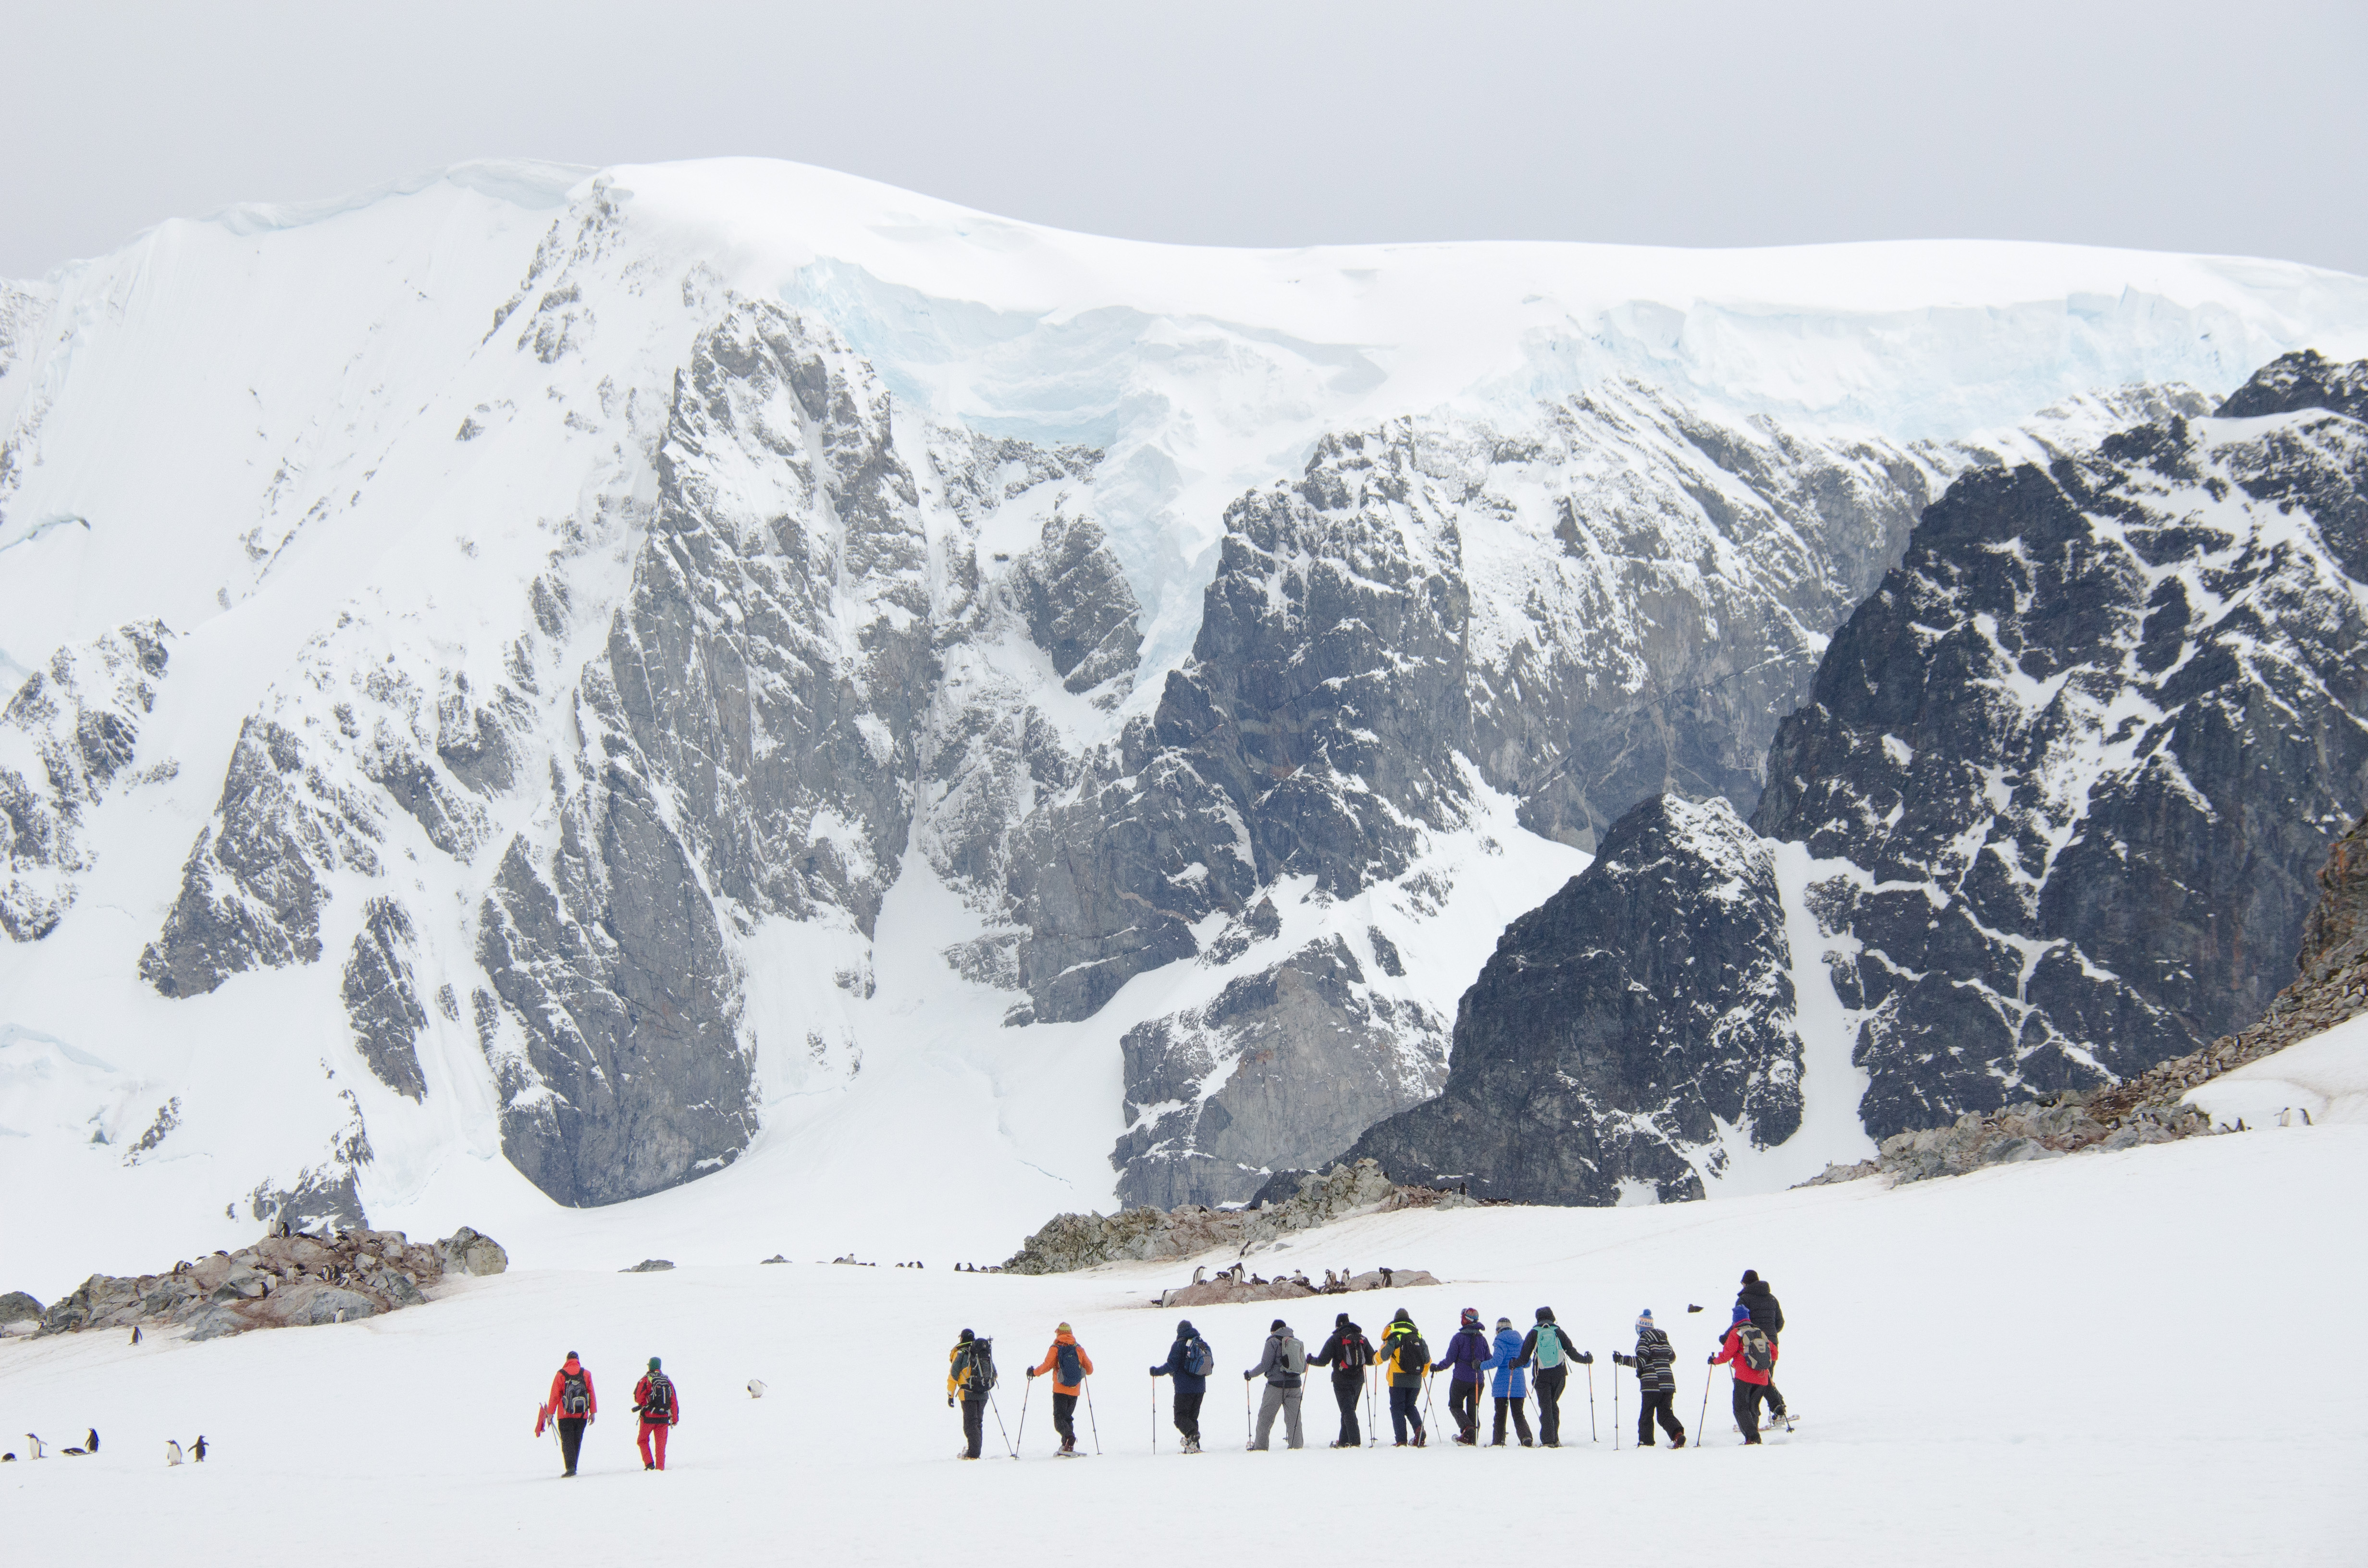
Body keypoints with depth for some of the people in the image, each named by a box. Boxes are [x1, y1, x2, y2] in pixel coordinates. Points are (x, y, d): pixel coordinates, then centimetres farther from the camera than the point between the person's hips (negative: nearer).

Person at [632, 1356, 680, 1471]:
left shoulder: (646, 1380, -7)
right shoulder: (668, 1381, 7)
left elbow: (638, 1398, -9)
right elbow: (674, 1401, 7)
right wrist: (675, 1418, 13)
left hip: (649, 1417, -3)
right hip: (664, 1418, 3)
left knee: (643, 1441, 11)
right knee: (661, 1443, 10)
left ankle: (649, 1463, -4)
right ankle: (660, 1467, 7)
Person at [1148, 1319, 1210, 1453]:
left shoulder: (1180, 1345, -9)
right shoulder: (1204, 1345, 11)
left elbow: (1171, 1365, -13)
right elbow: (1211, 1365, 19)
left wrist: (1157, 1372, 2)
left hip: (1184, 1388, -6)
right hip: (1200, 1388, 6)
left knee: (1181, 1417, -2)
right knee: (1193, 1417, 15)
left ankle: (1191, 1433, -31)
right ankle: (1194, 1446, 8)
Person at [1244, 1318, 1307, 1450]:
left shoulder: (1274, 1342, -5)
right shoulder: (1298, 1343, 11)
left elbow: (1265, 1364, -11)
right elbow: (1303, 1368, 13)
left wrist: (1250, 1374, 2)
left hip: (1276, 1386, -5)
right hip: (1295, 1385, 5)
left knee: (1265, 1416, 4)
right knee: (1294, 1418, 9)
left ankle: (1260, 1445, 4)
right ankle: (1297, 1445, 5)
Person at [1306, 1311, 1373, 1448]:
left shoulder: (1335, 1339, -6)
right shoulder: (1362, 1338, 8)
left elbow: (1323, 1361, -9)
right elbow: (1372, 1360, 9)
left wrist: (1311, 1360, 11)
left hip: (1342, 1381, -5)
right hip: (1358, 1381, 5)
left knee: (1348, 1411, -7)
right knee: (1349, 1410, 17)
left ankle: (1355, 1441, -20)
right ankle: (1344, 1441, 21)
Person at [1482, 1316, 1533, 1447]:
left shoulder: (1501, 1341, -8)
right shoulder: (1520, 1341, 10)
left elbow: (1496, 1361, -19)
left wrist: (1481, 1366, -8)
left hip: (1503, 1382, -5)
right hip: (1519, 1382, 5)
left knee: (1500, 1413, 7)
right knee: (1518, 1413, 8)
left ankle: (1498, 1441, 10)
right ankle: (1526, 1437, -13)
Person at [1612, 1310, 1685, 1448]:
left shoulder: (1644, 1339, -5)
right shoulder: (1663, 1337, 16)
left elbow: (1641, 1361, -15)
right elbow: (1672, 1357, 26)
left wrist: (1621, 1360, -14)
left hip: (1652, 1384, -6)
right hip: (1668, 1383, 6)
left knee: (1646, 1414, 5)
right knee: (1665, 1413, 8)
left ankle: (1646, 1442, 3)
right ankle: (1678, 1434, -14)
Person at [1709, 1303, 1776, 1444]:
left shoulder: (1736, 1333, -3)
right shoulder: (1760, 1333, 15)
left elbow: (1727, 1355, -4)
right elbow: (1774, 1351, 18)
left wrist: (1715, 1360, 15)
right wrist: (1768, 1366, 34)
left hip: (1744, 1377, -6)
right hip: (1762, 1379, 6)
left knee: (1741, 1408, -2)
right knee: (1753, 1408, 18)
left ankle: (1752, 1437, -17)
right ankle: (1755, 1437, 11)